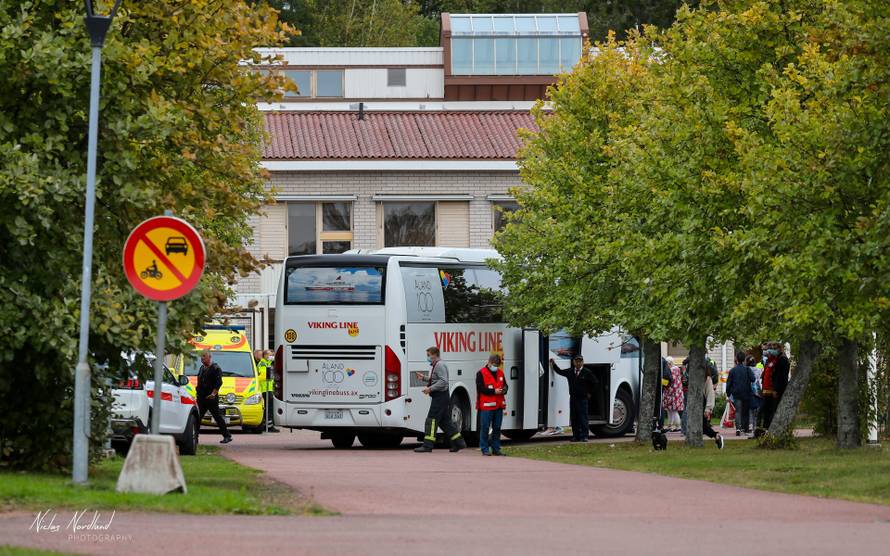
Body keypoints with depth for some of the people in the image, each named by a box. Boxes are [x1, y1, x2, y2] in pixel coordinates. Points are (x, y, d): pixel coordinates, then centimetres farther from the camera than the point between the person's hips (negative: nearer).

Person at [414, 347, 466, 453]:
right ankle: (459, 442, 15)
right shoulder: (435, 365, 19)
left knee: (432, 420, -11)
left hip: (440, 396, -11)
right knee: (445, 421, 12)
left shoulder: (440, 365, -14)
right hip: (438, 397, 11)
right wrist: (424, 378, 20)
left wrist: (430, 388, -24)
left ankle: (428, 445, -12)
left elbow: (443, 381, -24)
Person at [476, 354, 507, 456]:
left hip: (499, 405, 6)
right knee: (485, 428, -5)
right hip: (486, 405, -6)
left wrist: (504, 390, -5)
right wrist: (494, 391, -18)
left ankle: (496, 448, 15)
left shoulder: (500, 373, 15)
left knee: (497, 428, 9)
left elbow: (505, 385, 19)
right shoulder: (481, 373, -5)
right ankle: (485, 449, -1)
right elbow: (481, 388, -13)